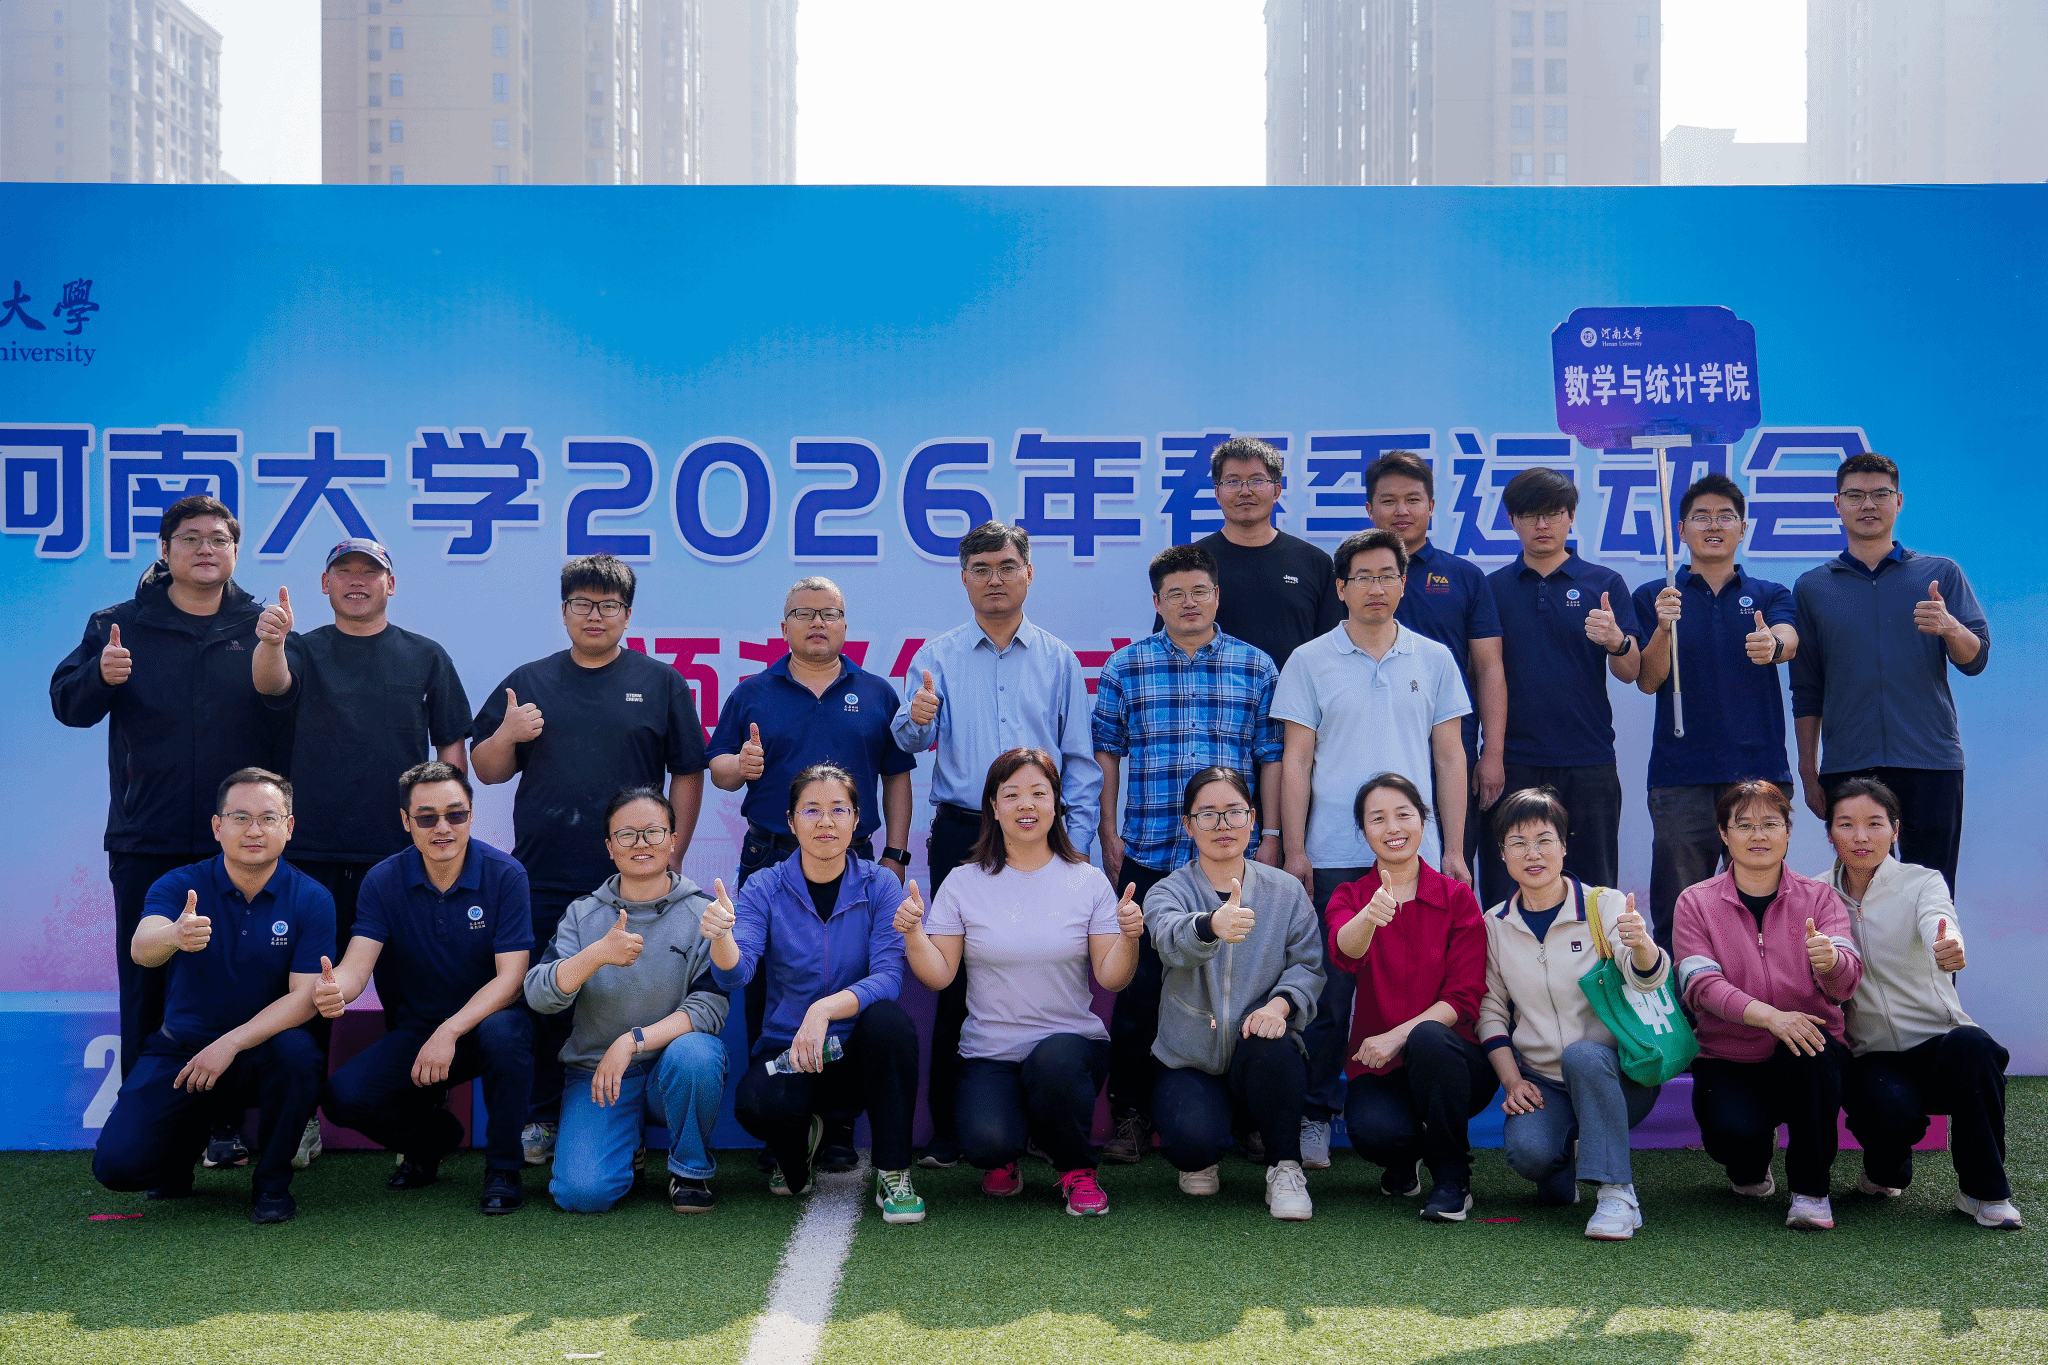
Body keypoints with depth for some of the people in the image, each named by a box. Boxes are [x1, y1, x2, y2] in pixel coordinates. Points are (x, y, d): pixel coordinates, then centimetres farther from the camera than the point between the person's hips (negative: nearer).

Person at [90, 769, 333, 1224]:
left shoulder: (311, 899, -8)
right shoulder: (180, 885, -7)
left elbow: (305, 996, -15)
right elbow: (141, 948, -27)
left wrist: (231, 1043, -29)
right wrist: (174, 936, -52)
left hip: (261, 1048, -1)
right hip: (181, 1046, 1)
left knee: (296, 1049, -36)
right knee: (118, 1164, -17)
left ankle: (273, 1182, -10)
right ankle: (199, 1127, 19)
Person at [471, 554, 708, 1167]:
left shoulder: (661, 684, 7)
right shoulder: (529, 681, 11)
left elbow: (688, 773, 6)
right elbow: (485, 770, 13)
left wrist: (674, 851, -2)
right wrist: (507, 735, -8)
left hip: (632, 882, -1)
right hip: (542, 881, 2)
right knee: (543, 1004, 5)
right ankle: (543, 1119, 19)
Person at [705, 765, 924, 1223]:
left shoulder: (880, 886, -4)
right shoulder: (766, 889, -3)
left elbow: (887, 978, -16)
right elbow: (733, 976, -17)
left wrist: (824, 1009, -33)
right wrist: (720, 935, -40)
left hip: (855, 1054, 0)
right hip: (785, 1048, 1)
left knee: (890, 1020, -33)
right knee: (756, 1105, -32)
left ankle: (893, 1175, -16)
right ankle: (797, 1142, 10)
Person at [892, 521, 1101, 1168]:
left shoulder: (1059, 661, 11)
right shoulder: (938, 656, 8)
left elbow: (1080, 761, 11)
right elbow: (910, 742, -6)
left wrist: (1076, 841, 1)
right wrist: (917, 719, -30)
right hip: (962, 834, -1)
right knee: (957, 983, 0)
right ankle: (950, 1132, 8)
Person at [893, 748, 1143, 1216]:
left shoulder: (1089, 882, 3)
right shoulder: (963, 883, 3)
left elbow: (1110, 978, -1)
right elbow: (939, 977, 0)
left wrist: (1129, 938, -20)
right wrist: (912, 933, -17)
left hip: (1071, 1041, 0)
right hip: (989, 1051, 0)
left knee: (1054, 1060, -36)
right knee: (986, 1141, -28)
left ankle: (1076, 1169, -5)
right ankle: (1004, 1158, 13)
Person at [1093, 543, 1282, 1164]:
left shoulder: (1256, 668, 8)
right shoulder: (1125, 667, 7)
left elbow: (1271, 756, 8)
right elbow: (1106, 753, 9)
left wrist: (1270, 837, 3)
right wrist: (1109, 835, 3)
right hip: (1147, 854, 0)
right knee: (1139, 985, 2)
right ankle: (1131, 1114, 12)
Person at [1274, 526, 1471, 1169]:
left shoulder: (1434, 660, 10)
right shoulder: (1310, 661, 5)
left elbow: (1450, 757, 11)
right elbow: (1297, 760, 3)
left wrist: (1454, 849, 5)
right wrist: (1294, 849, -3)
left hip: (1417, 854, 2)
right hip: (1334, 856, -1)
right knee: (1329, 990, 1)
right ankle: (1317, 1116, 13)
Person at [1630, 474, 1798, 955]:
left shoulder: (1770, 595, 12)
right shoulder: (1653, 597, 10)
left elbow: (1789, 641, -10)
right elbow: (1648, 681, 0)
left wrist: (1771, 644, -35)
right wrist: (1663, 629, -20)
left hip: (1759, 769, 1)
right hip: (1680, 775, -1)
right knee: (1676, 912, 0)